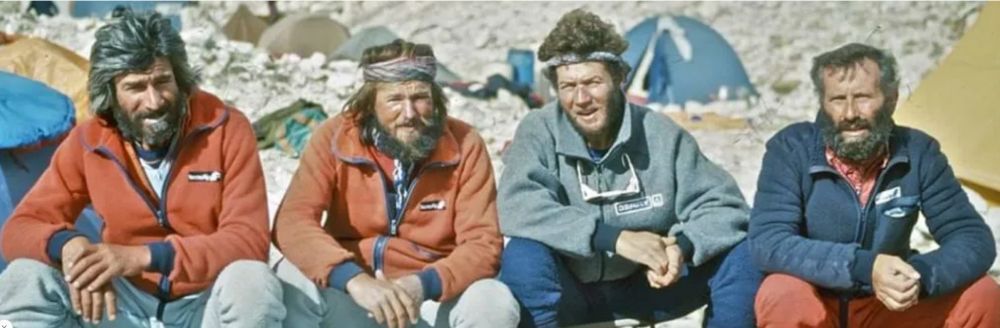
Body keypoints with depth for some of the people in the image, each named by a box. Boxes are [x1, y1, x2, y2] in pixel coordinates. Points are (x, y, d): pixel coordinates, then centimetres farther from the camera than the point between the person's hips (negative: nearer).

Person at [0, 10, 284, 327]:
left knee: (252, 283, -36)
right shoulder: (89, 142, -5)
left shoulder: (225, 128, -14)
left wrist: (142, 256, -32)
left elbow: (248, 241, -20)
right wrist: (69, 245, -29)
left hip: (208, 301, -3)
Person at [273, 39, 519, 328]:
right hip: (347, 289, 0)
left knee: (494, 303, -28)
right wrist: (353, 279, -36)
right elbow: (293, 222, -18)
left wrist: (424, 284, -31)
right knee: (292, 279, -28)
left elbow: (483, 244, -11)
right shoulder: (335, 137, -7)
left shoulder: (464, 145, -7)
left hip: (434, 295, 0)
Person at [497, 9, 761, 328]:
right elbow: (518, 209, -31)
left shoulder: (661, 135, -8)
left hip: (645, 286, 2)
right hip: (570, 292, -2)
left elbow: (725, 207, -8)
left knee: (742, 255, -18)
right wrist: (614, 238, -38)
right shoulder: (539, 132, -13)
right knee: (523, 255, -34)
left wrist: (682, 245, -31)